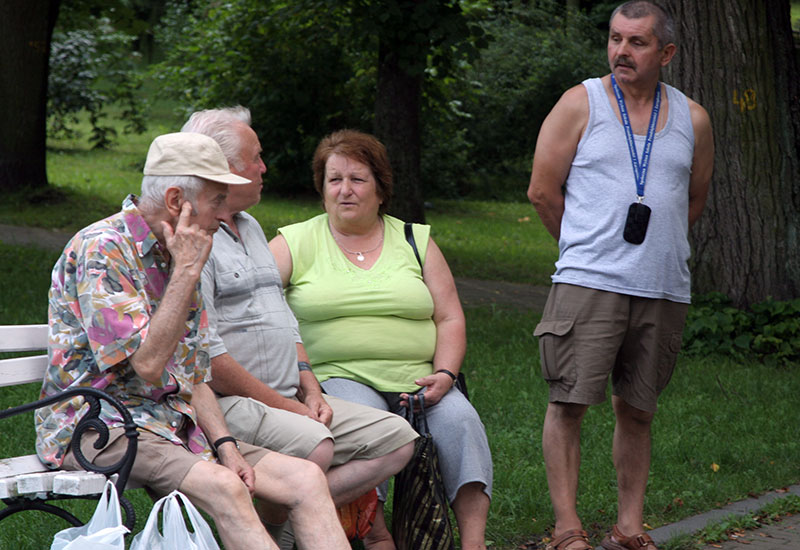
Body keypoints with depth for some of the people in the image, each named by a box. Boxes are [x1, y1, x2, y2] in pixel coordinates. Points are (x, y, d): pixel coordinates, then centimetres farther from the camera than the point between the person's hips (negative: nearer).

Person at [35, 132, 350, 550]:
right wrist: (187, 271, -17)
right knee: (222, 487, -34)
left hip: (174, 420, 8)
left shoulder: (178, 258, 14)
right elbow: (148, 363, -23)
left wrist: (224, 445, -1)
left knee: (307, 480, -10)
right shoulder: (100, 250, -14)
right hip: (97, 425, -8)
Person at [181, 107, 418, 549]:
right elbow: (205, 354, -17)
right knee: (313, 446, -36)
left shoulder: (250, 227, 22)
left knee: (397, 438, -4)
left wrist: (310, 390, 7)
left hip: (287, 400, 10)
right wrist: (284, 406, -13)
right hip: (224, 403, -10)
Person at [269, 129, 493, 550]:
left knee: (459, 419, -26)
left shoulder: (416, 241, 17)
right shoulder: (297, 243, 11)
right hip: (338, 374, -2)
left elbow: (450, 319, 12)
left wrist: (444, 374, -5)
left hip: (418, 379, 2)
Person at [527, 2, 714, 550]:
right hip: (588, 284, -3)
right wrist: (586, 248, 10)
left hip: (665, 291, 3)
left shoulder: (692, 119, 10)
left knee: (637, 409, 7)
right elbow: (543, 190, 3)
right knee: (569, 402, -8)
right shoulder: (581, 104, 2)